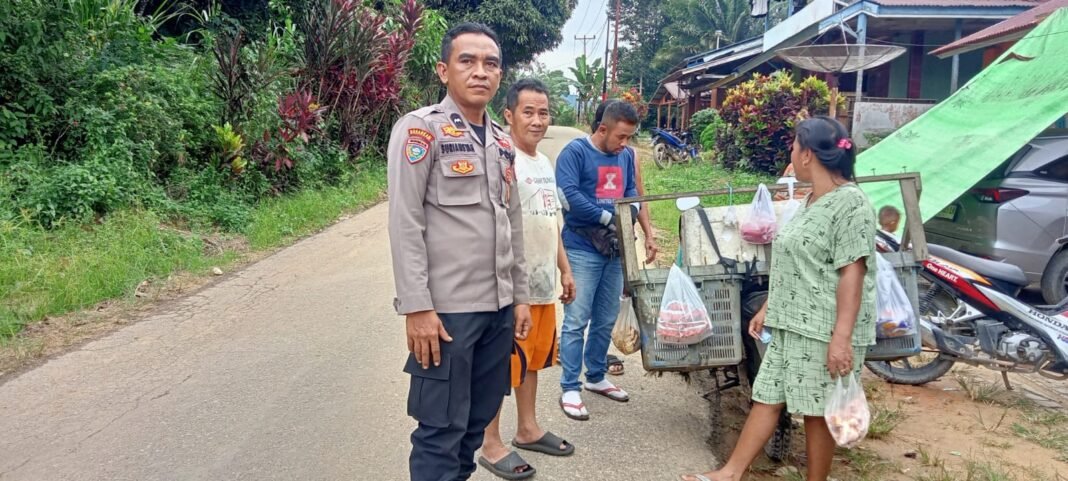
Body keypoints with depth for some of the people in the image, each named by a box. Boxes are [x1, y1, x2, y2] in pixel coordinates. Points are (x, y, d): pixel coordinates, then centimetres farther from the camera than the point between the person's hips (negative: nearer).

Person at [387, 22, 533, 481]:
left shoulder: (501, 141, 13)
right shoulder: (420, 129, -8)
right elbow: (405, 224, -13)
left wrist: (520, 295, 15)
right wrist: (417, 307, -17)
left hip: (498, 307, 7)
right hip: (446, 308, -6)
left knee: (477, 421, 15)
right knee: (441, 429, 4)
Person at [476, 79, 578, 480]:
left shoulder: (545, 163, 12)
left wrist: (565, 270, 19)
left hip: (544, 284, 9)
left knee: (532, 358, 19)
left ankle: (528, 429, 34)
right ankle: (491, 445, 16)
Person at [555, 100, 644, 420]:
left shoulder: (626, 156, 11)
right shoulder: (575, 152, -8)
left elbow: (631, 194, 14)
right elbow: (568, 195, -19)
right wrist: (607, 217, -15)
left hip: (614, 248, 7)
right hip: (582, 249, -6)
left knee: (606, 320, 14)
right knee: (576, 321, -4)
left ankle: (596, 377, 30)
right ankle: (570, 389, 5)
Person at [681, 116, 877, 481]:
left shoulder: (851, 204, -15)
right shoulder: (811, 200, 15)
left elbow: (852, 275, -20)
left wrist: (841, 338, -23)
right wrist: (768, 309, 21)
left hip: (825, 331, -9)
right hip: (790, 324, 9)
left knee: (817, 411, 3)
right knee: (767, 398, 11)